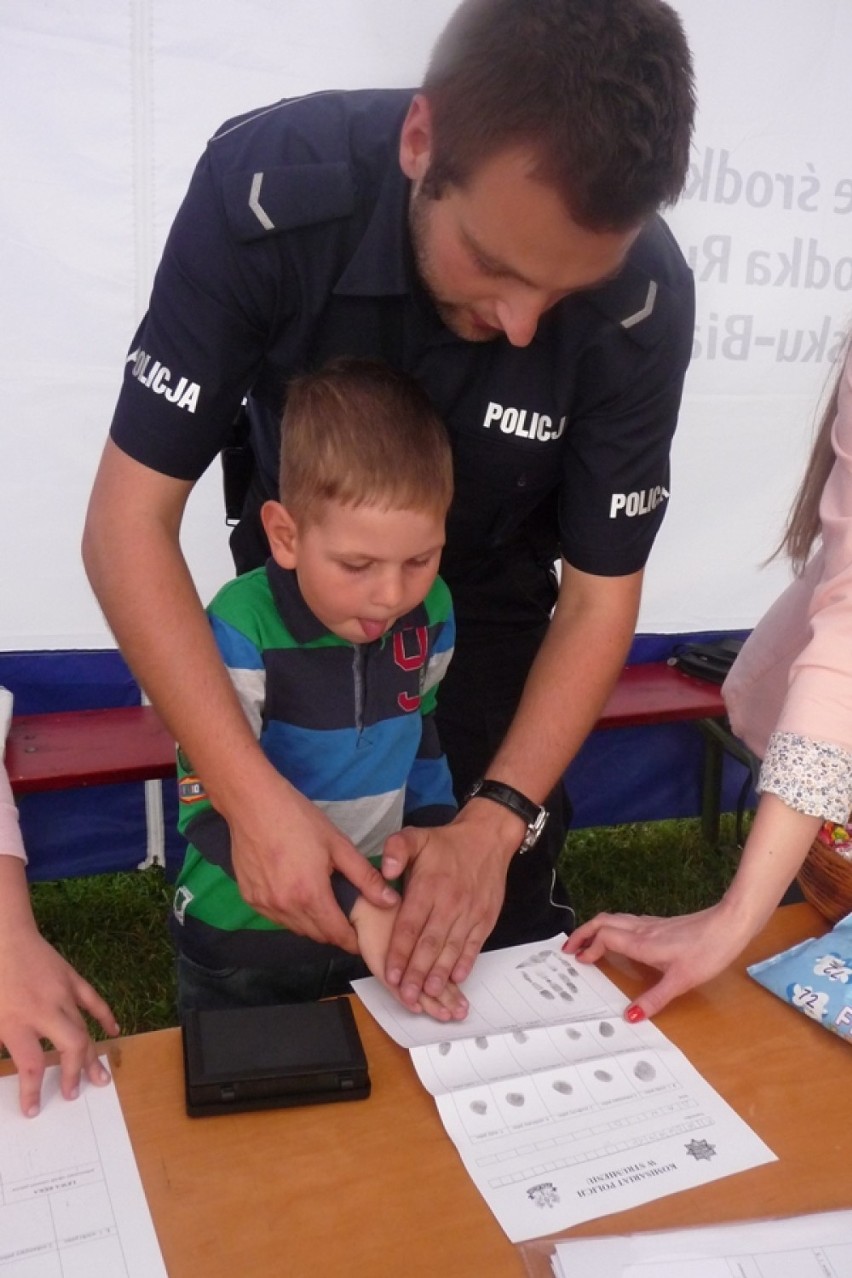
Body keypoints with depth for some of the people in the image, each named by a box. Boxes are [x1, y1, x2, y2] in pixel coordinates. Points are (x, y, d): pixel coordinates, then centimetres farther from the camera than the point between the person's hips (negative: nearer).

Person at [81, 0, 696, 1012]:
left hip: (490, 591, 1)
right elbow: (129, 518, -29)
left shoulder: (644, 302, -29)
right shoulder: (266, 187, -33)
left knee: (502, 925, 5)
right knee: (288, 931, 8)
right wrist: (252, 796, -37)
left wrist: (497, 821, -30)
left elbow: (599, 594, -18)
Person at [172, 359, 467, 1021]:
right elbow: (213, 807, -28)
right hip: (245, 940, -4)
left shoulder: (432, 612, -8)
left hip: (383, 921, 5)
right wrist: (355, 898, -35)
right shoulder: (242, 628, -25)